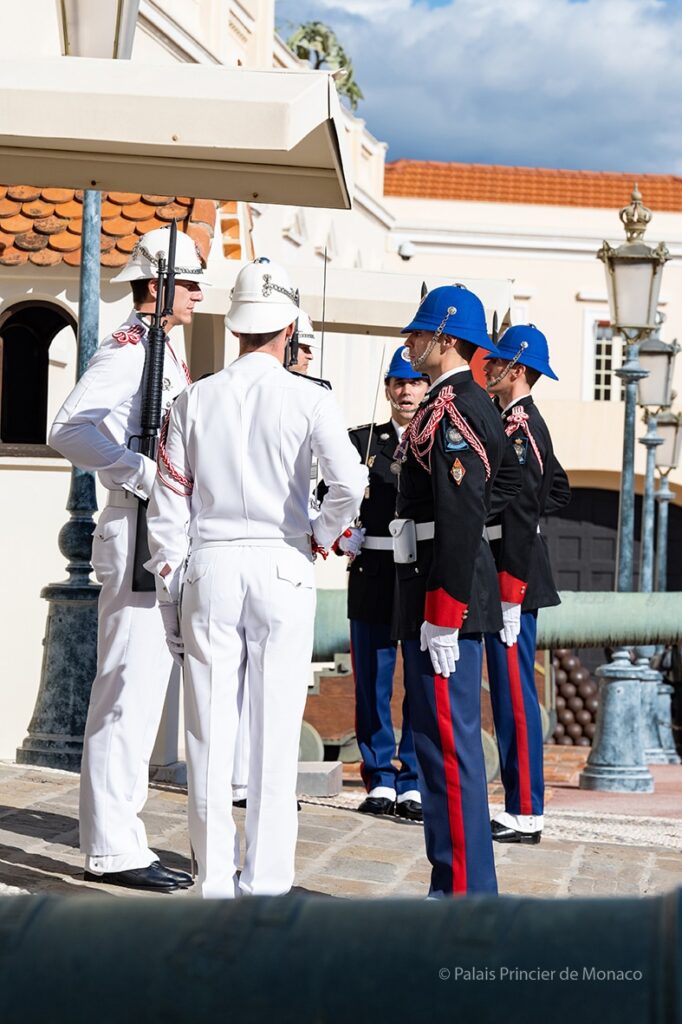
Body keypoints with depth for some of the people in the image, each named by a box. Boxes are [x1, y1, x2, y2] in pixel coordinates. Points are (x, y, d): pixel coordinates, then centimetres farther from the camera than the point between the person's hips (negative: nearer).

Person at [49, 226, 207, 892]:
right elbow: (68, 430, -23)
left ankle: (118, 842, 18)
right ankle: (112, 849, -4)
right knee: (129, 690, -8)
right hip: (138, 535, -10)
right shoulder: (126, 350, -11)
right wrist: (143, 472, -29)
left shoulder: (163, 356, 19)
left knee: (142, 692, 12)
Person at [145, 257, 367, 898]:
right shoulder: (308, 400, -2)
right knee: (275, 730, 2)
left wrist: (168, 591, 11)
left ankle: (213, 882, 8)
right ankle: (266, 882, 4)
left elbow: (169, 504, 5)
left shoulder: (194, 401, 5)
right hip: (281, 566, -2)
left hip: (209, 567, 2)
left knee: (210, 730, 4)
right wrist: (320, 537, 6)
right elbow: (350, 483, -13)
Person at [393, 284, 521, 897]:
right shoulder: (472, 405, 16)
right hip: (448, 591, 11)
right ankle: (459, 884, 22)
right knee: (440, 735, 14)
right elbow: (508, 479, 29)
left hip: (445, 597, -11)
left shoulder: (451, 410, -15)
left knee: (448, 739, -7)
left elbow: (460, 518, -22)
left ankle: (465, 891, -3)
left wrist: (443, 615, -23)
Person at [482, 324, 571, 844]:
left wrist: (510, 600, -23)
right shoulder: (517, 423, 15)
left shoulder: (521, 427, -16)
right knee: (510, 694, 13)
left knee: (516, 694, -6)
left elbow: (522, 517, -21)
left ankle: (526, 815, -1)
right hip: (507, 577, 10)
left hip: (514, 580, -10)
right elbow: (558, 489, 29)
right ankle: (520, 805, 19)